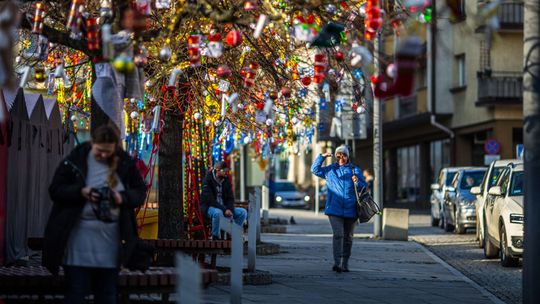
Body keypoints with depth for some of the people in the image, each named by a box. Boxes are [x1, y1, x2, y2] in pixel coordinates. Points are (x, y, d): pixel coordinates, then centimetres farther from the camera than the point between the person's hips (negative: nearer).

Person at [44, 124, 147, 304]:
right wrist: (81, 192, -18)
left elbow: (140, 192, 7)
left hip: (111, 239, 2)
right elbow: (55, 190, -1)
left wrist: (123, 198, -15)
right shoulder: (75, 160, -2)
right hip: (79, 236, -2)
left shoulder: (125, 163, 3)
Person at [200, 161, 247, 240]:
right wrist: (224, 209, -27)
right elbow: (210, 200, -20)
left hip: (224, 207, 6)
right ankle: (215, 238, -25)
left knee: (243, 212, -10)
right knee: (218, 212, -40)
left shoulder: (226, 181, 7)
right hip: (209, 207, -6)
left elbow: (230, 198, 7)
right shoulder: (208, 181, -13)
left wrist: (229, 209, -15)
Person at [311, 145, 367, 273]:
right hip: (335, 210, -2)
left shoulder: (355, 170, 9)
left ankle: (345, 264, 18)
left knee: (348, 237, 8)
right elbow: (314, 169, 4)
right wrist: (322, 157, -7)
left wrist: (357, 182, -12)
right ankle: (337, 263, -22)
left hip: (350, 210, 2)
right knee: (338, 235, -15)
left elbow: (365, 187, 10)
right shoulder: (330, 170, 10)